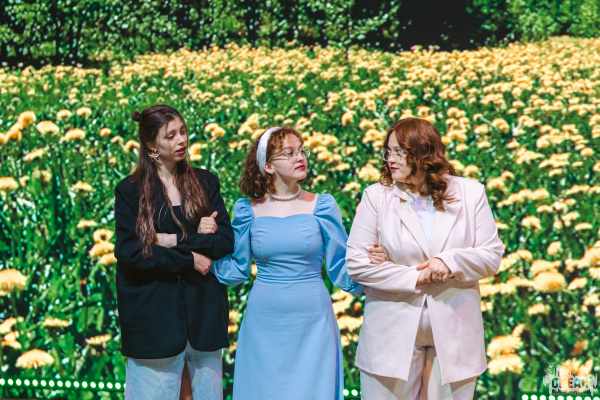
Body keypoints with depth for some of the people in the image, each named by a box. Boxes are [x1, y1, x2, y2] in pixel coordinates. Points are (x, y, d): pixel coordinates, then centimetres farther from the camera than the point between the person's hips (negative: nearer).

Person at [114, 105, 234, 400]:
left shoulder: (205, 182, 8)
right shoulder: (129, 190, 1)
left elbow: (226, 241, -1)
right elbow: (128, 252, -8)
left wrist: (174, 241, -10)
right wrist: (189, 259, -10)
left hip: (203, 306, 2)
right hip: (153, 311, -2)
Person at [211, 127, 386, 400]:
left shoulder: (321, 207, 0)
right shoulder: (249, 211, 3)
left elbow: (340, 267, 2)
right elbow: (236, 270, 10)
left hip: (312, 323, -1)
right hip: (264, 323, 1)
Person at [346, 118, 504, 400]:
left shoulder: (469, 193, 4)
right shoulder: (376, 196, 1)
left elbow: (492, 256, 2)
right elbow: (356, 262, -6)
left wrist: (450, 261, -17)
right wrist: (414, 277, -11)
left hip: (454, 334, 1)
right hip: (393, 336, -1)